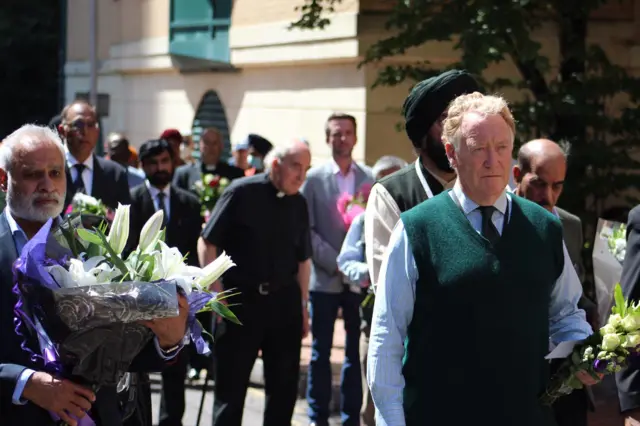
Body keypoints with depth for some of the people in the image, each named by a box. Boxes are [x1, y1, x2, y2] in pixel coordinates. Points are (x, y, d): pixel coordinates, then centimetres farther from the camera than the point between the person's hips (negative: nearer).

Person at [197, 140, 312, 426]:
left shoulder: (298, 204, 8)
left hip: (284, 301, 5)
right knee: (231, 384, 2)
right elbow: (207, 243, -6)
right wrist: (216, 292, -11)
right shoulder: (242, 193, -6)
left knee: (284, 386, 9)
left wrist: (303, 304, 12)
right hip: (240, 299, -4)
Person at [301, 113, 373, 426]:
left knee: (357, 352, 5)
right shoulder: (314, 178, 1)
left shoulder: (370, 179, 3)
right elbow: (307, 230, -2)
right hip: (325, 278, -1)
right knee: (321, 352, 5)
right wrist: (336, 263, -10)